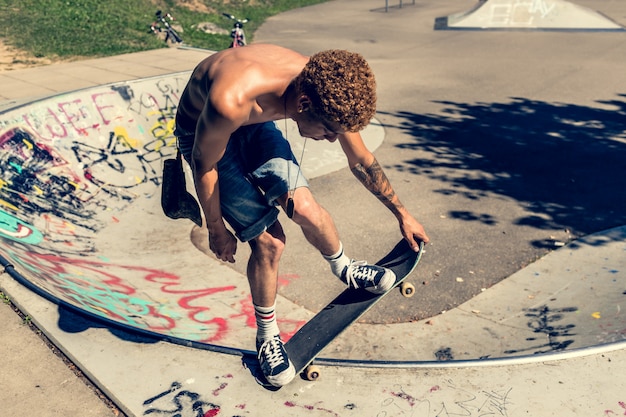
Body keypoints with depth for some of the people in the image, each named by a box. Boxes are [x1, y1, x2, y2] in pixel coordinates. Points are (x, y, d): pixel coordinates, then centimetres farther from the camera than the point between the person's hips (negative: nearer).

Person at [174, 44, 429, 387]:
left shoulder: (326, 88, -23)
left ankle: (345, 269, 16)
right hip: (205, 132, -4)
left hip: (255, 126, 4)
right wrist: (216, 229, -9)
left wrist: (402, 214, 5)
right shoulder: (232, 100, -42)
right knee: (268, 240, -11)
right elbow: (204, 165, -23)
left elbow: (362, 160, -6)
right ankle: (267, 336, 14)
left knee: (305, 208, -17)